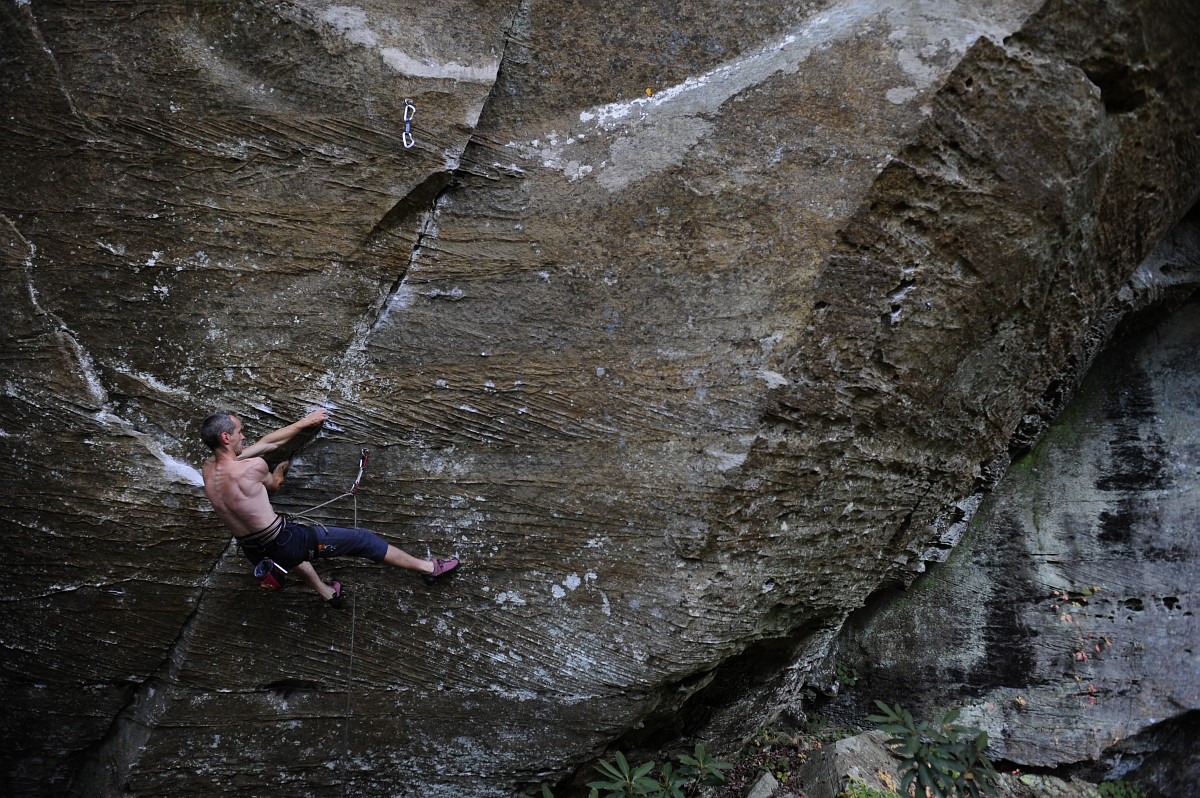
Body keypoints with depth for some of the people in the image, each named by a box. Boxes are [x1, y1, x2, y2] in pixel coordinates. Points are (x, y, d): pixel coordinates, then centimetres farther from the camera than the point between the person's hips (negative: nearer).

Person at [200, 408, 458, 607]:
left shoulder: (208, 468, -3)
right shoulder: (253, 467, -25)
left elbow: (267, 443, 7)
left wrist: (305, 422, 15)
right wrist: (280, 470, 24)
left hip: (253, 553, 8)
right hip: (284, 544, -7)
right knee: (362, 540, 6)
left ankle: (327, 593, 59)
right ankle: (427, 567, 19)